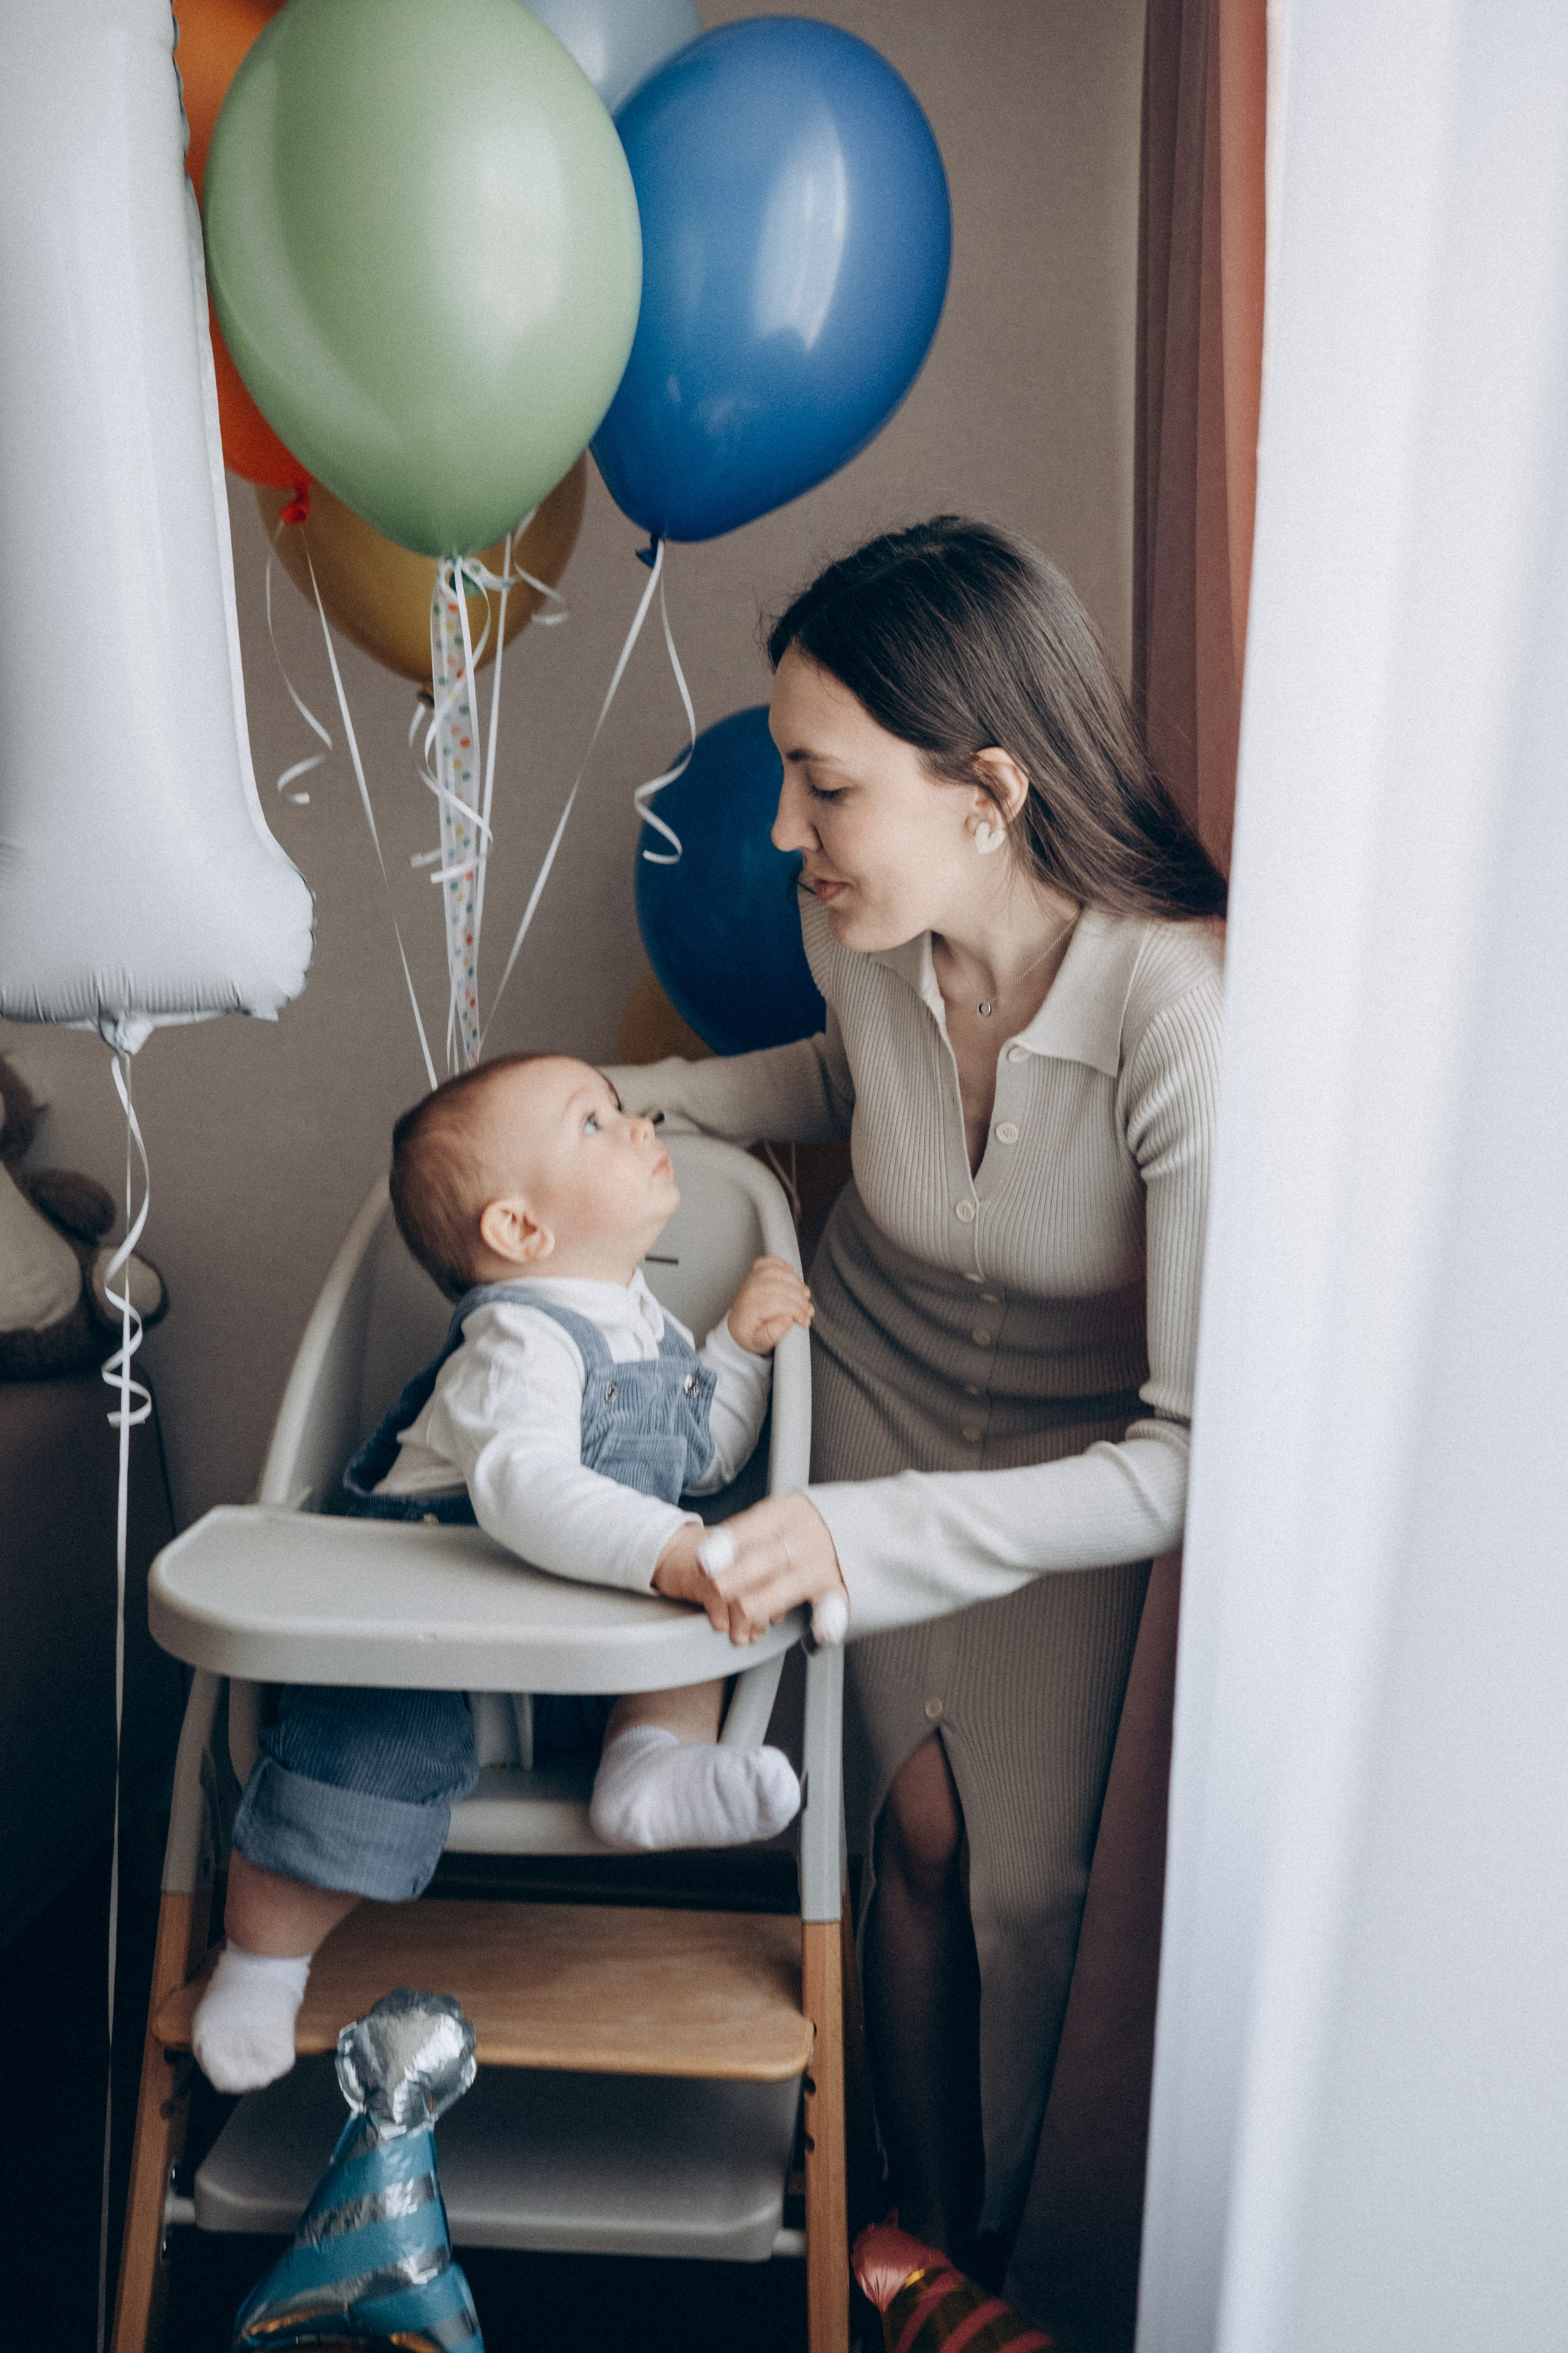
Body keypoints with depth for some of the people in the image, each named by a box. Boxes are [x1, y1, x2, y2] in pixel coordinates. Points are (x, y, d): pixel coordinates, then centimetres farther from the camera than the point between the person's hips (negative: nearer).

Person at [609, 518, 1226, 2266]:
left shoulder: (1182, 1018, -35)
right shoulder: (859, 927, -19)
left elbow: (1195, 1451, -33)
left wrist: (862, 1535, -40)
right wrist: (634, 1103, -3)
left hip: (1080, 1455, -3)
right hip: (875, 1378, 3)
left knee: (1028, 1867, -2)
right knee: (917, 1824, -1)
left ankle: (1006, 2224, 30)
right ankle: (924, 2228, 26)